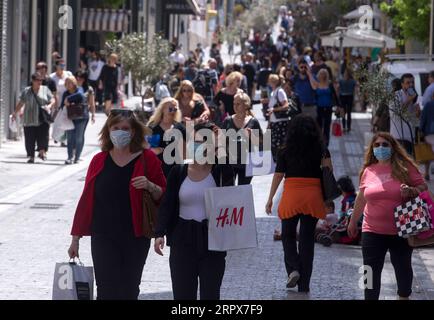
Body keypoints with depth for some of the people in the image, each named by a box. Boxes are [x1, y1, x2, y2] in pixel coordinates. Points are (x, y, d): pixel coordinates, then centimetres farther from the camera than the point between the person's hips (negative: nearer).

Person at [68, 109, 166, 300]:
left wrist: (150, 186, -19)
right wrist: (75, 238, 8)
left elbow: (163, 196, 3)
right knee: (107, 291, -7)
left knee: (129, 291, 6)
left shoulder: (147, 158, 0)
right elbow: (86, 200, 8)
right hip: (103, 237, 1)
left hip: (136, 237, 0)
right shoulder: (99, 161, 5)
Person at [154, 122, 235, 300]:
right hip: (183, 240, 1)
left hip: (212, 240, -1)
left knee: (210, 294, 4)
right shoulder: (178, 172, 4)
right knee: (183, 294, 1)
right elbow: (167, 205, 1)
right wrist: (160, 233, -11)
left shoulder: (222, 172, 1)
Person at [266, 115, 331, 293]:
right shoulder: (321, 151, 2)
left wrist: (270, 198, 7)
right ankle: (304, 284, 10)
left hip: (291, 195, -1)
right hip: (313, 196, 1)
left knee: (288, 235, 17)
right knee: (307, 238, 8)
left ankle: (293, 269, -6)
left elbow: (278, 176, 1)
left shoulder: (285, 152, 0)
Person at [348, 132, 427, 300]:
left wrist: (411, 191, -22)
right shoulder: (368, 171, 5)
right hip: (373, 232, 2)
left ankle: (404, 296, 33)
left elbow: (423, 187, 0)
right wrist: (353, 222, 23)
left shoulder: (404, 167, -4)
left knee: (403, 268, 12)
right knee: (372, 272, -1)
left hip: (401, 231, -1)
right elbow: (361, 198, 16)